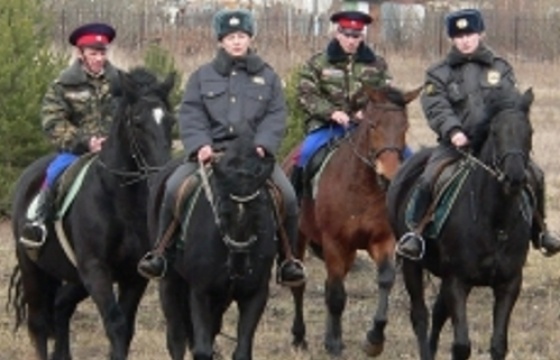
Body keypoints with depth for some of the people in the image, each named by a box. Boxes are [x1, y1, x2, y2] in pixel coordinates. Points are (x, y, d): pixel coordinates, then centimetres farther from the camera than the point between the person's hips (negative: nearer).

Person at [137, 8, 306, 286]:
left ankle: (286, 259, -1)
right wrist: (199, 145, -15)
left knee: (288, 196, -21)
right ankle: (161, 252, -6)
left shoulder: (267, 77, 12)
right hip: (210, 151, 0)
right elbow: (190, 114, 3)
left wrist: (262, 146, -14)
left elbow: (275, 117, 4)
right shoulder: (203, 76, 11)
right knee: (173, 188, -23)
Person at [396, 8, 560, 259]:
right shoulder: (439, 74, 7)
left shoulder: (500, 69, 12)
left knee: (534, 175, -10)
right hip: (457, 142, -2)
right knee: (428, 179, -26)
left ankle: (539, 231, 9)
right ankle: (415, 233, -15)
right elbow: (436, 107, -6)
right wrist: (453, 130, -24)